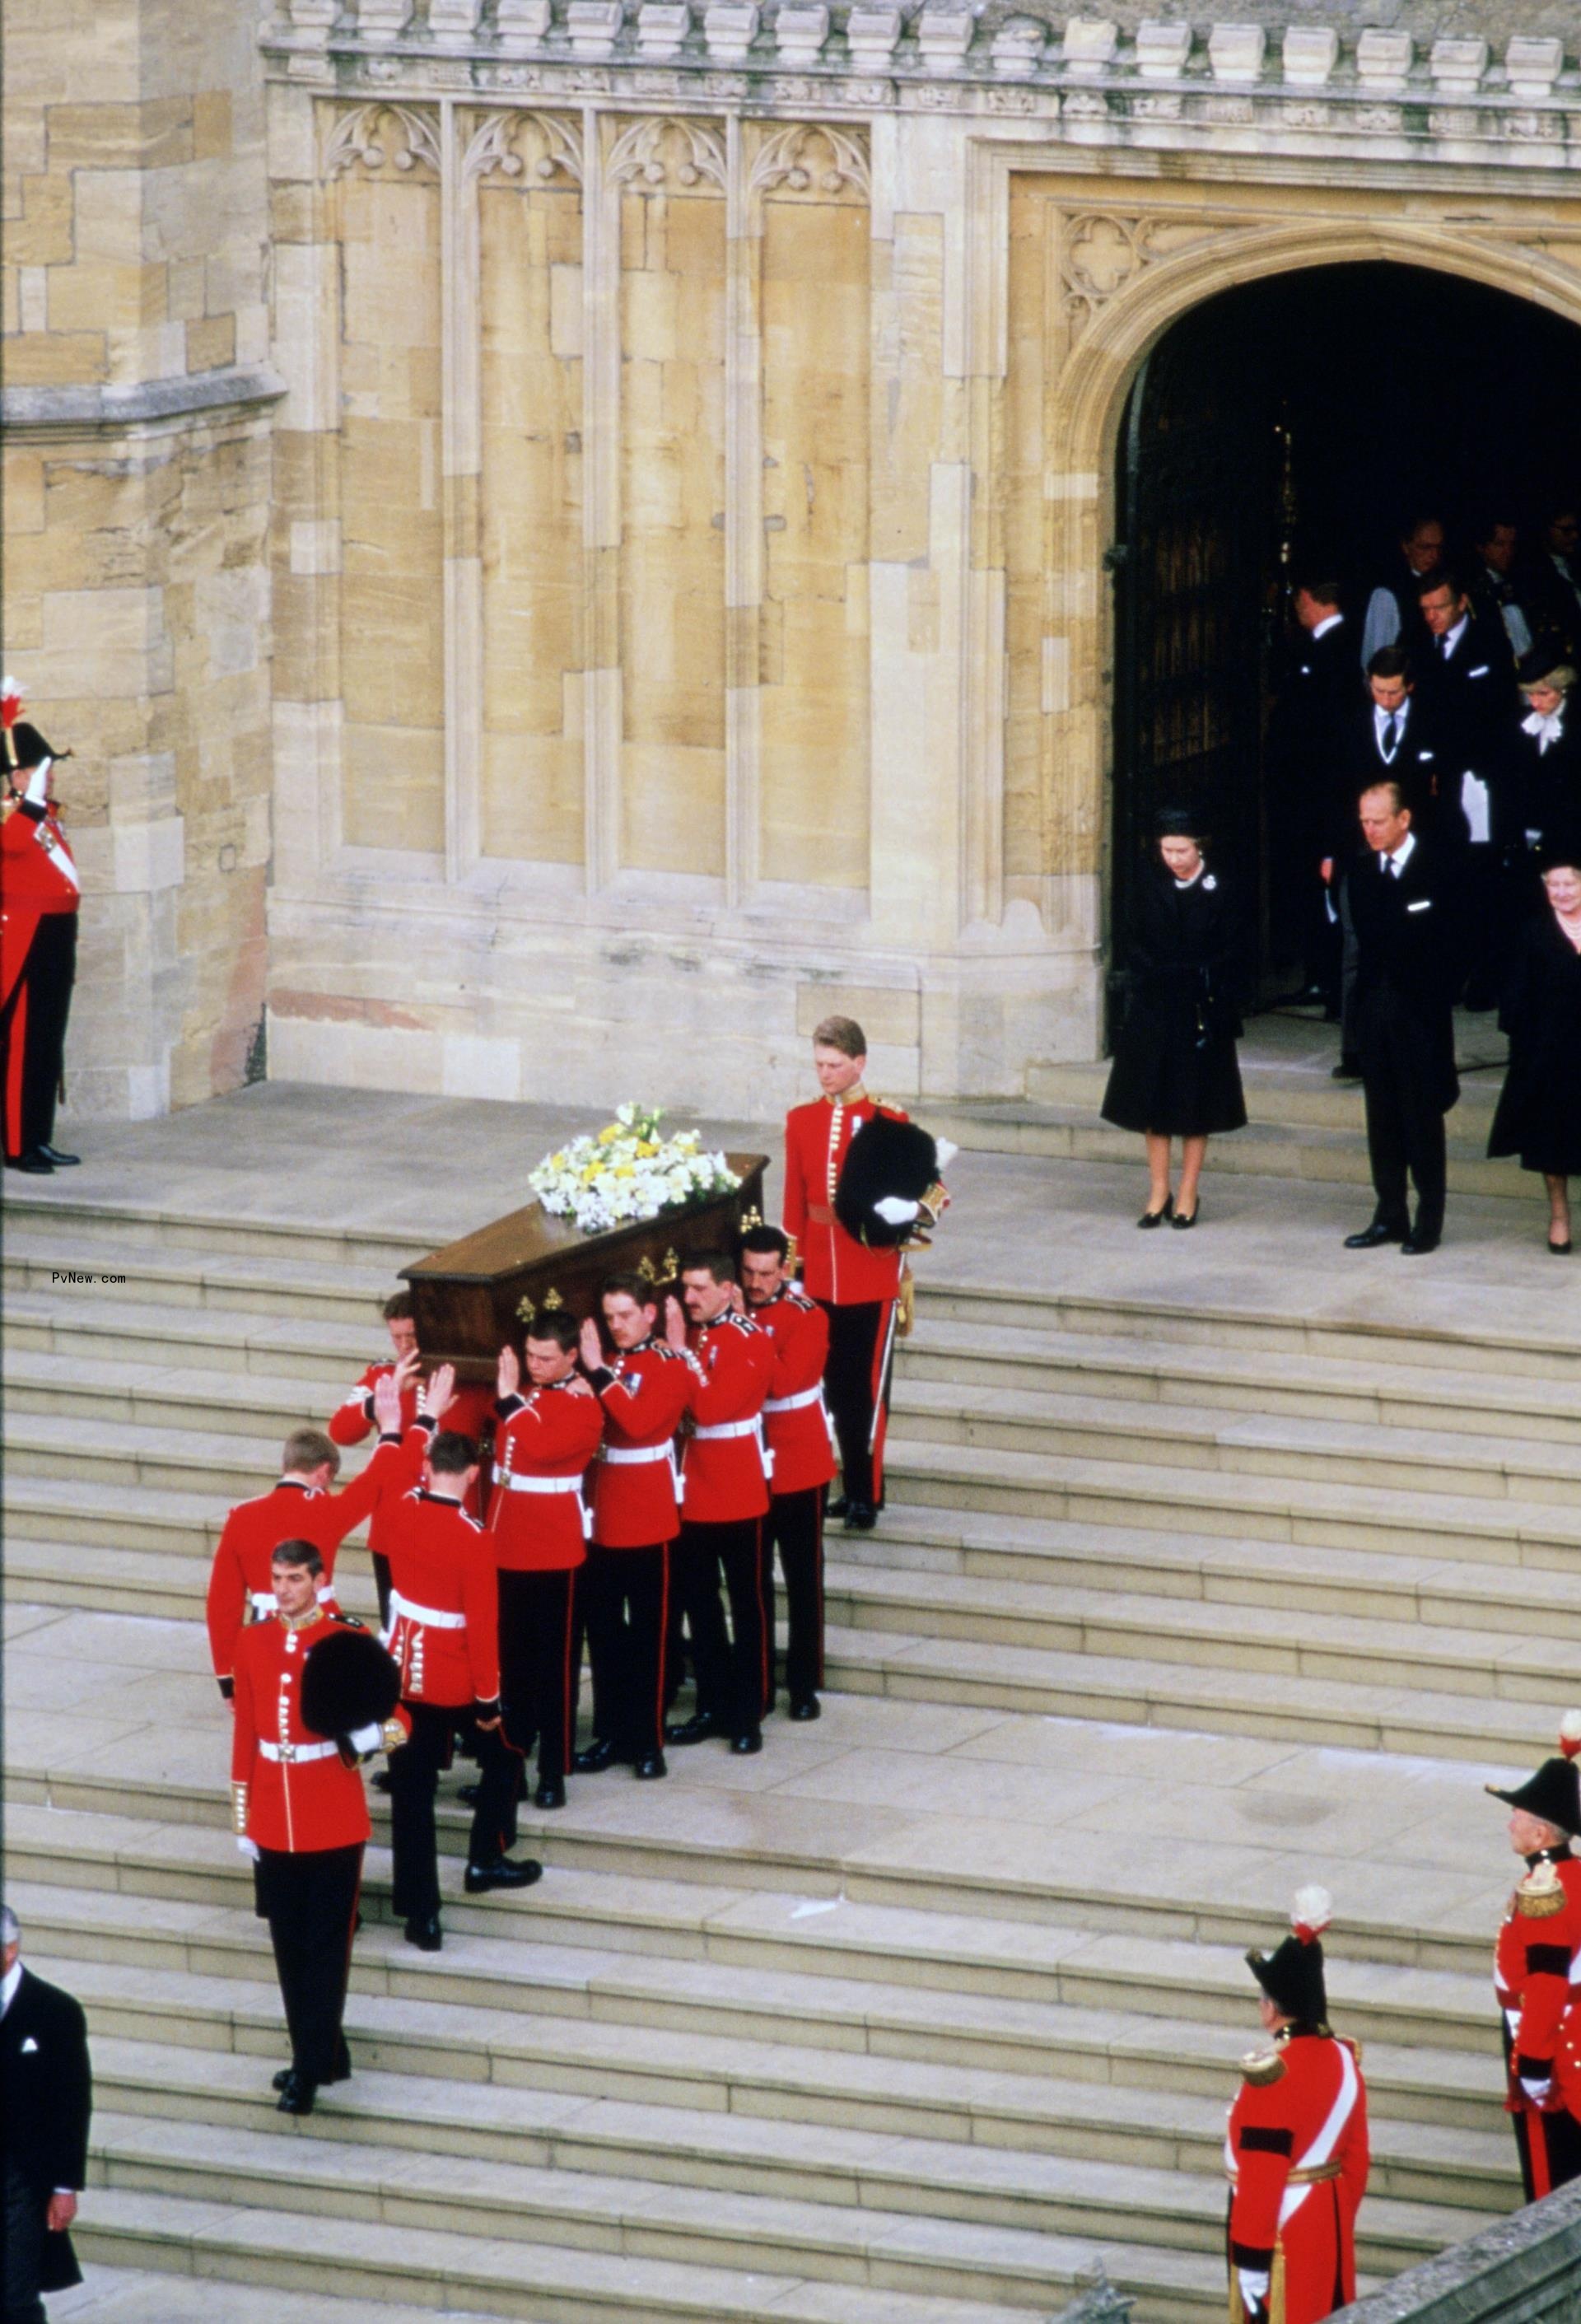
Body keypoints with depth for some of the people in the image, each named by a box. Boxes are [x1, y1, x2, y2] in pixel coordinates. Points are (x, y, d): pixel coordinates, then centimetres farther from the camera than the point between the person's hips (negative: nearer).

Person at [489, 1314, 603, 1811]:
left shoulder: (582, 1406, -10)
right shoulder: (523, 1394, 13)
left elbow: (544, 1448, -28)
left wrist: (510, 1401, -23)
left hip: (553, 1555, -7)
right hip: (508, 1549, 7)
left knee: (554, 1665, 0)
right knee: (511, 1662, 12)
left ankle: (553, 1773, 4)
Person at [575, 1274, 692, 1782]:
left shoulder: (670, 1365, -8)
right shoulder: (604, 1364, 10)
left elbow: (639, 1421, -24)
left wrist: (598, 1373, -24)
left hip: (648, 1519, -6)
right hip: (602, 1516, 6)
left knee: (647, 1631, 1)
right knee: (602, 1630, 9)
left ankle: (648, 1741, 6)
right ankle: (610, 1734, 17)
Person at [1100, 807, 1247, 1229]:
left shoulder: (1219, 893, -6)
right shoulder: (1151, 889, 3)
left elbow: (1233, 957, -4)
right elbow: (1138, 946, 11)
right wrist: (1143, 985, -1)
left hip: (1200, 1012, -3)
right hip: (1154, 1009, 3)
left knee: (1196, 1107, 3)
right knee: (1153, 1102, 4)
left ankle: (1187, 1196, 10)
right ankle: (1158, 1194, 12)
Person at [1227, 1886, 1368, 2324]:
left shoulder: (1271, 2074, -22)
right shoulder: (1343, 2058, 2)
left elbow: (1261, 2176, -22)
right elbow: (1357, 2157, 10)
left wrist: (1251, 2263, -18)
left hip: (1282, 2228, -8)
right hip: (1330, 2228, 8)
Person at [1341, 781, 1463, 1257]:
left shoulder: (1436, 868, -8)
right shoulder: (1361, 873, 9)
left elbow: (1449, 944, -9)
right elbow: (1364, 939, 12)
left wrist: (1439, 1000, -13)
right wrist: (1360, 999, 5)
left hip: (1420, 1011, -6)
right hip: (1375, 1011, 6)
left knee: (1423, 1118, -1)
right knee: (1382, 1118, 9)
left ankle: (1429, 1221, 5)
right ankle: (1390, 1216, 15)